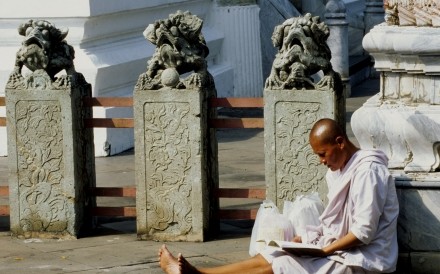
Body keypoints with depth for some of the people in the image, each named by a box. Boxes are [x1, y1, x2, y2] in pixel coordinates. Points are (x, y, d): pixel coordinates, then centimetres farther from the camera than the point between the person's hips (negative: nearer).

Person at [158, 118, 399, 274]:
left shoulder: (367, 171, -19)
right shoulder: (340, 169, 13)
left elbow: (364, 232, -23)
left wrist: (323, 250, -19)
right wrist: (309, 238, 1)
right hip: (338, 250, 9)